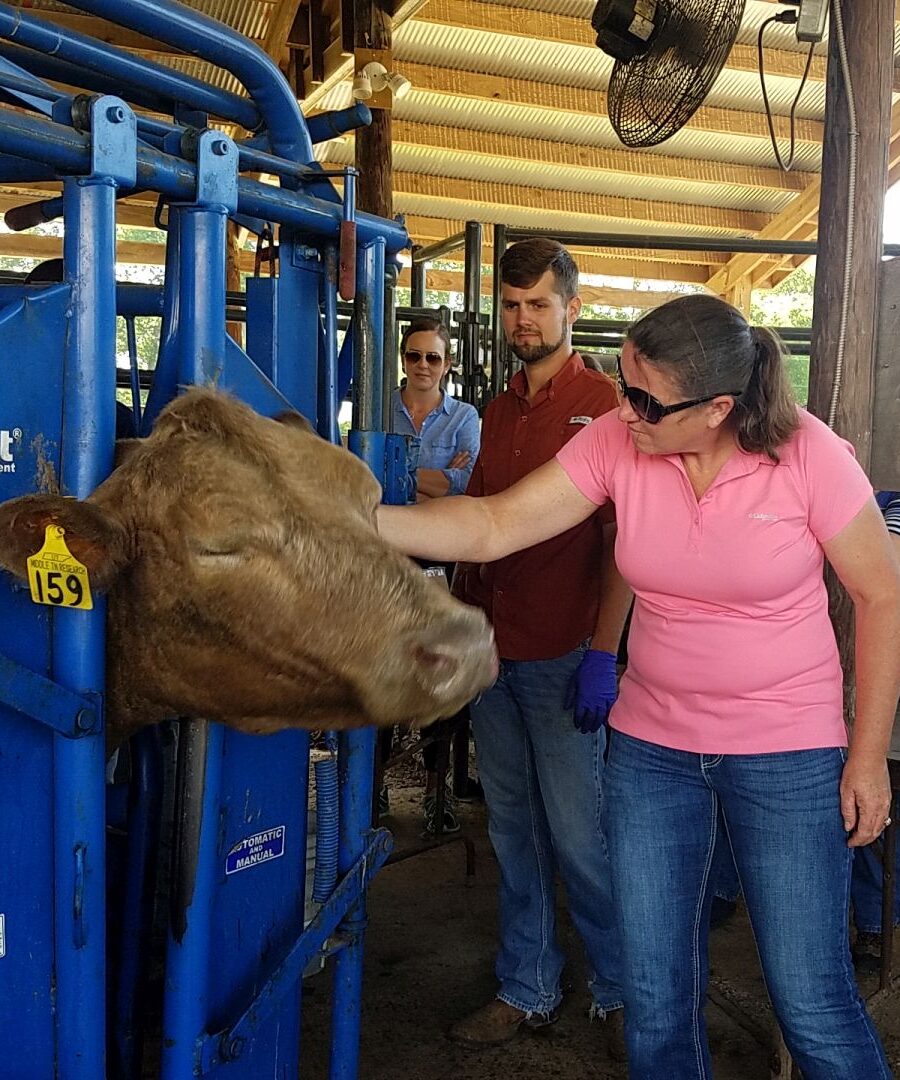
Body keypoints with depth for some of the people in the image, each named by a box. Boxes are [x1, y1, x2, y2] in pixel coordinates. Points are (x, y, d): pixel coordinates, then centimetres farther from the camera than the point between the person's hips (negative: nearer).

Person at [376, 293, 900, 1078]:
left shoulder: (809, 455, -14)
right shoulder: (615, 442, -8)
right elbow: (491, 527, -11)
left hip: (788, 756, -3)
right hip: (651, 747, 3)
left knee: (813, 1003, 3)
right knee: (654, 998, 13)